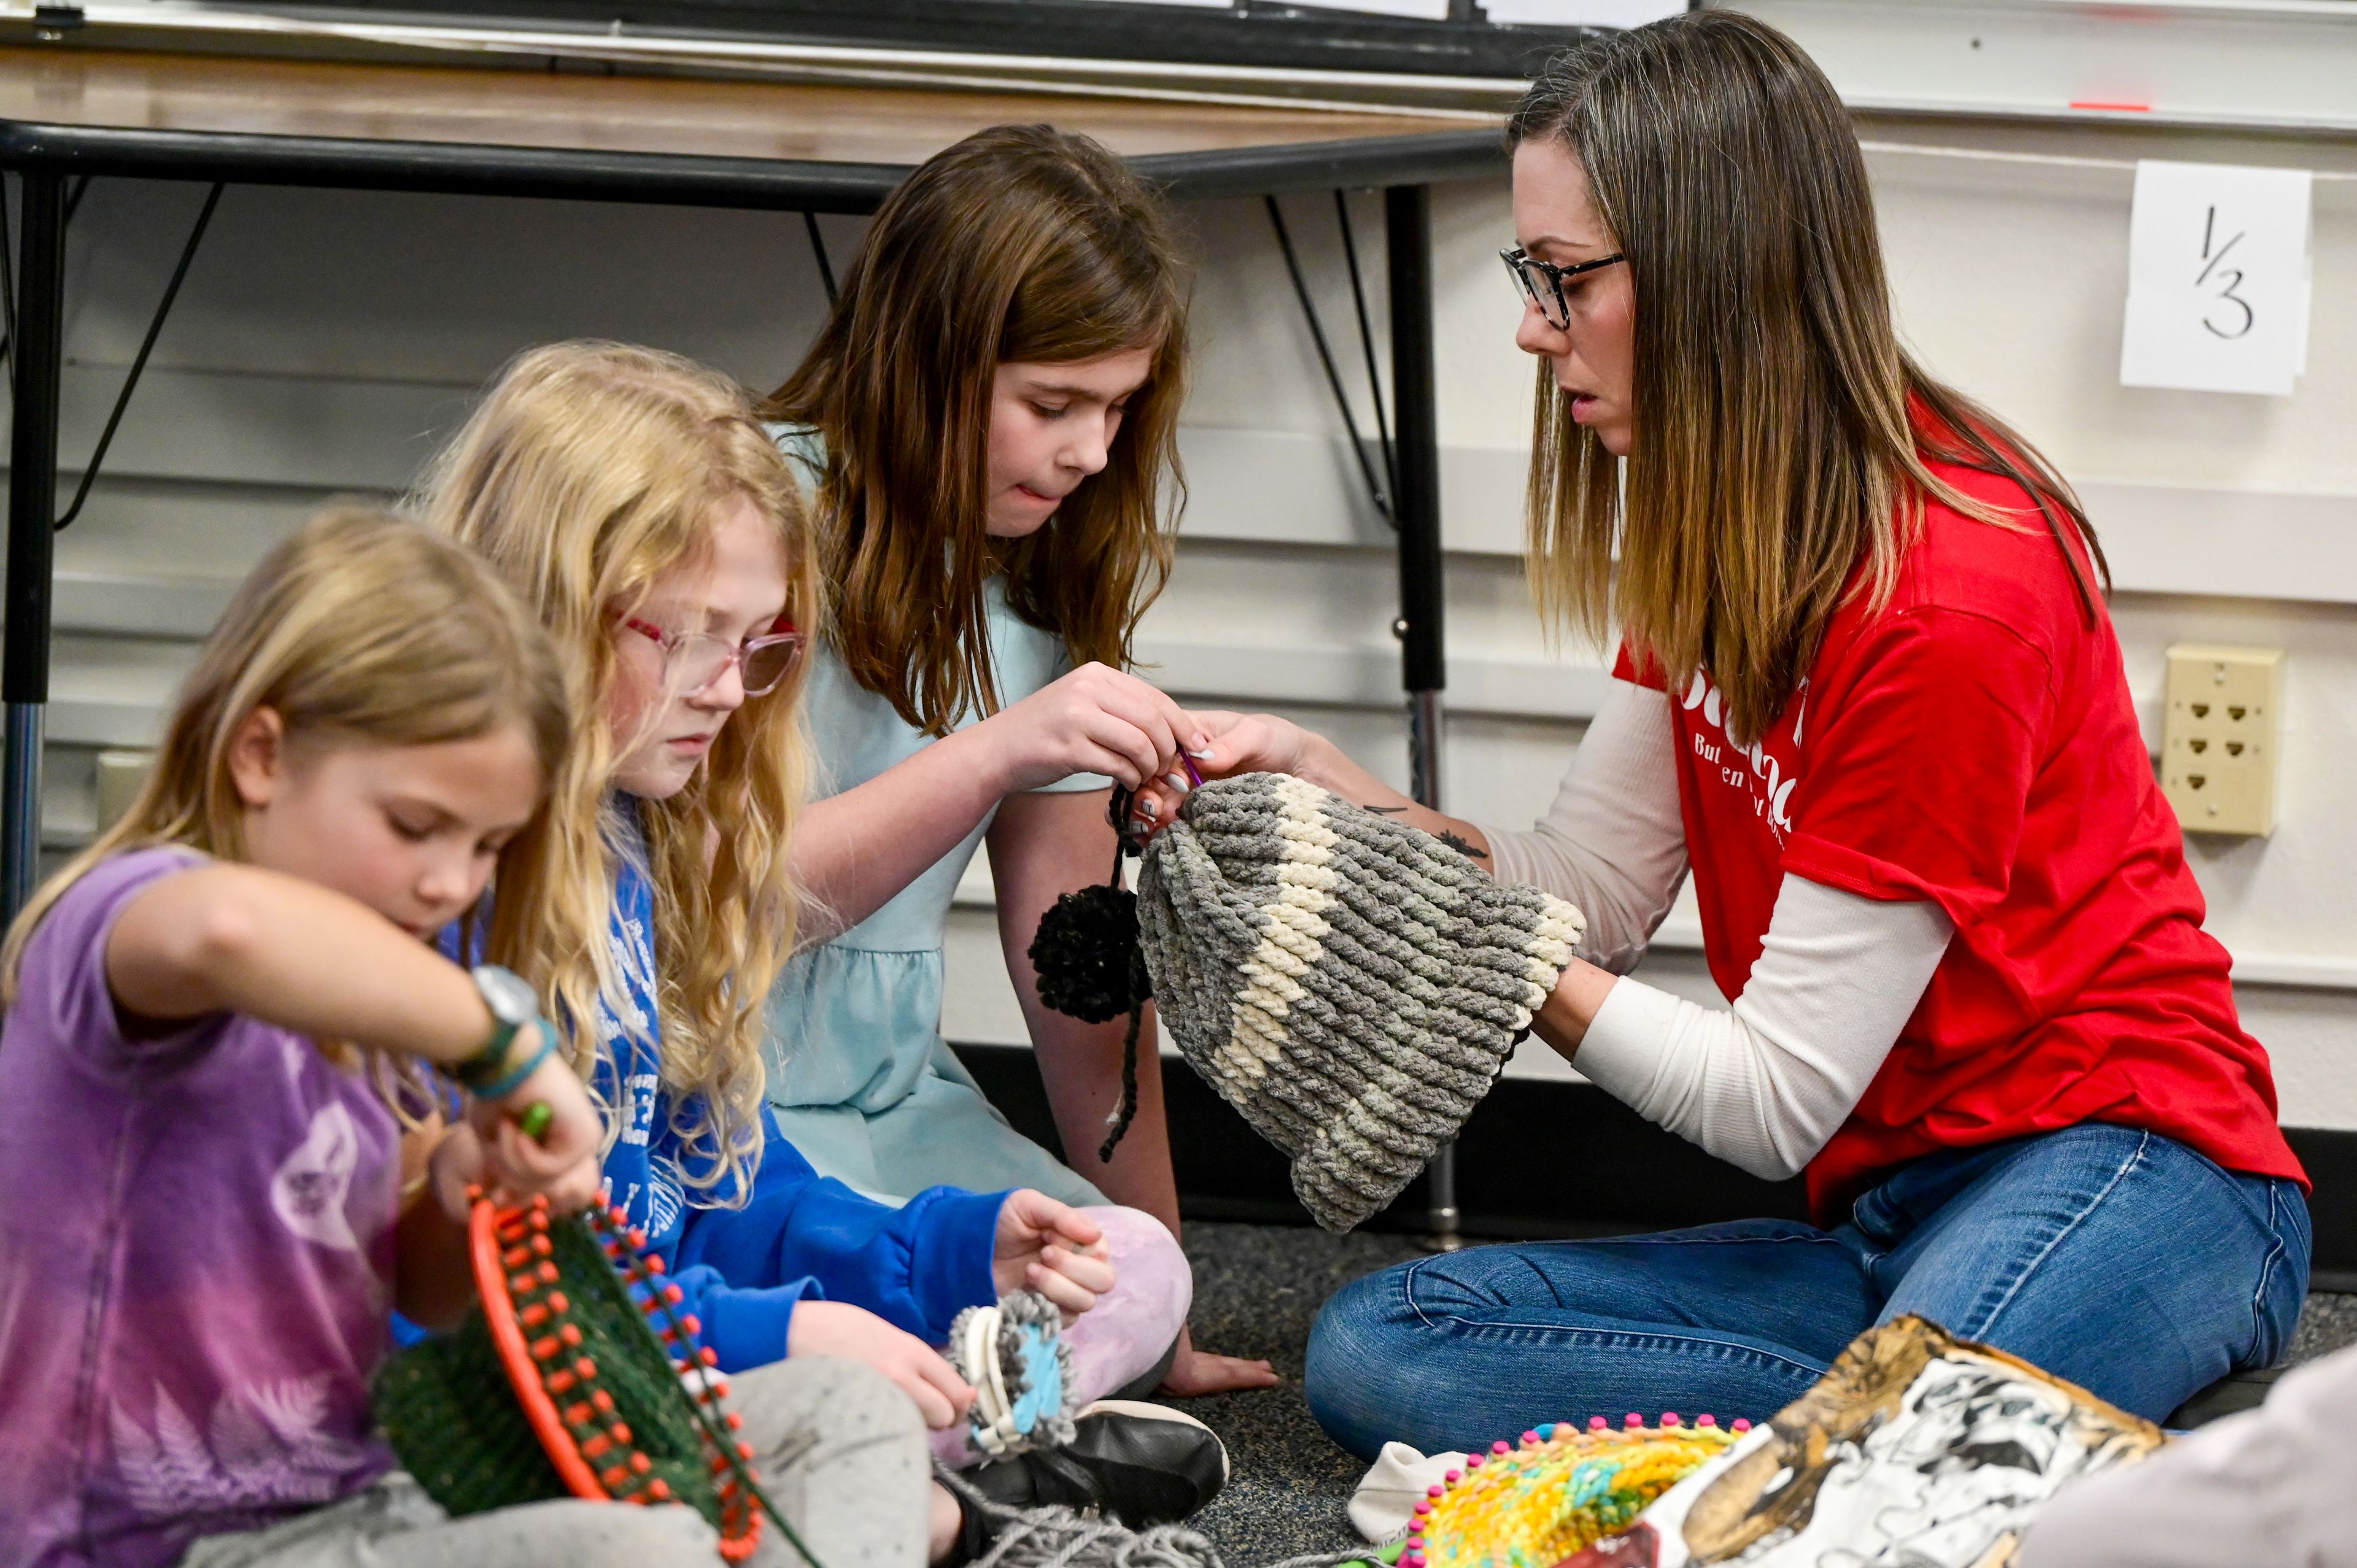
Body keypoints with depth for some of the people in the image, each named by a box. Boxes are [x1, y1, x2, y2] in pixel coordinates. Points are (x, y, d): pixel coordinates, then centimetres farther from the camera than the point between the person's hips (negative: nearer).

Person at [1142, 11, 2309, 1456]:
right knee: (1371, 1351, -13)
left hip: (2117, 1171, -9)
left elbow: (1774, 1100, -15)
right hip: (1884, 1214, 9)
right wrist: (1323, 780, -5)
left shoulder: (1951, 601, -20)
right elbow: (1589, 890, 8)